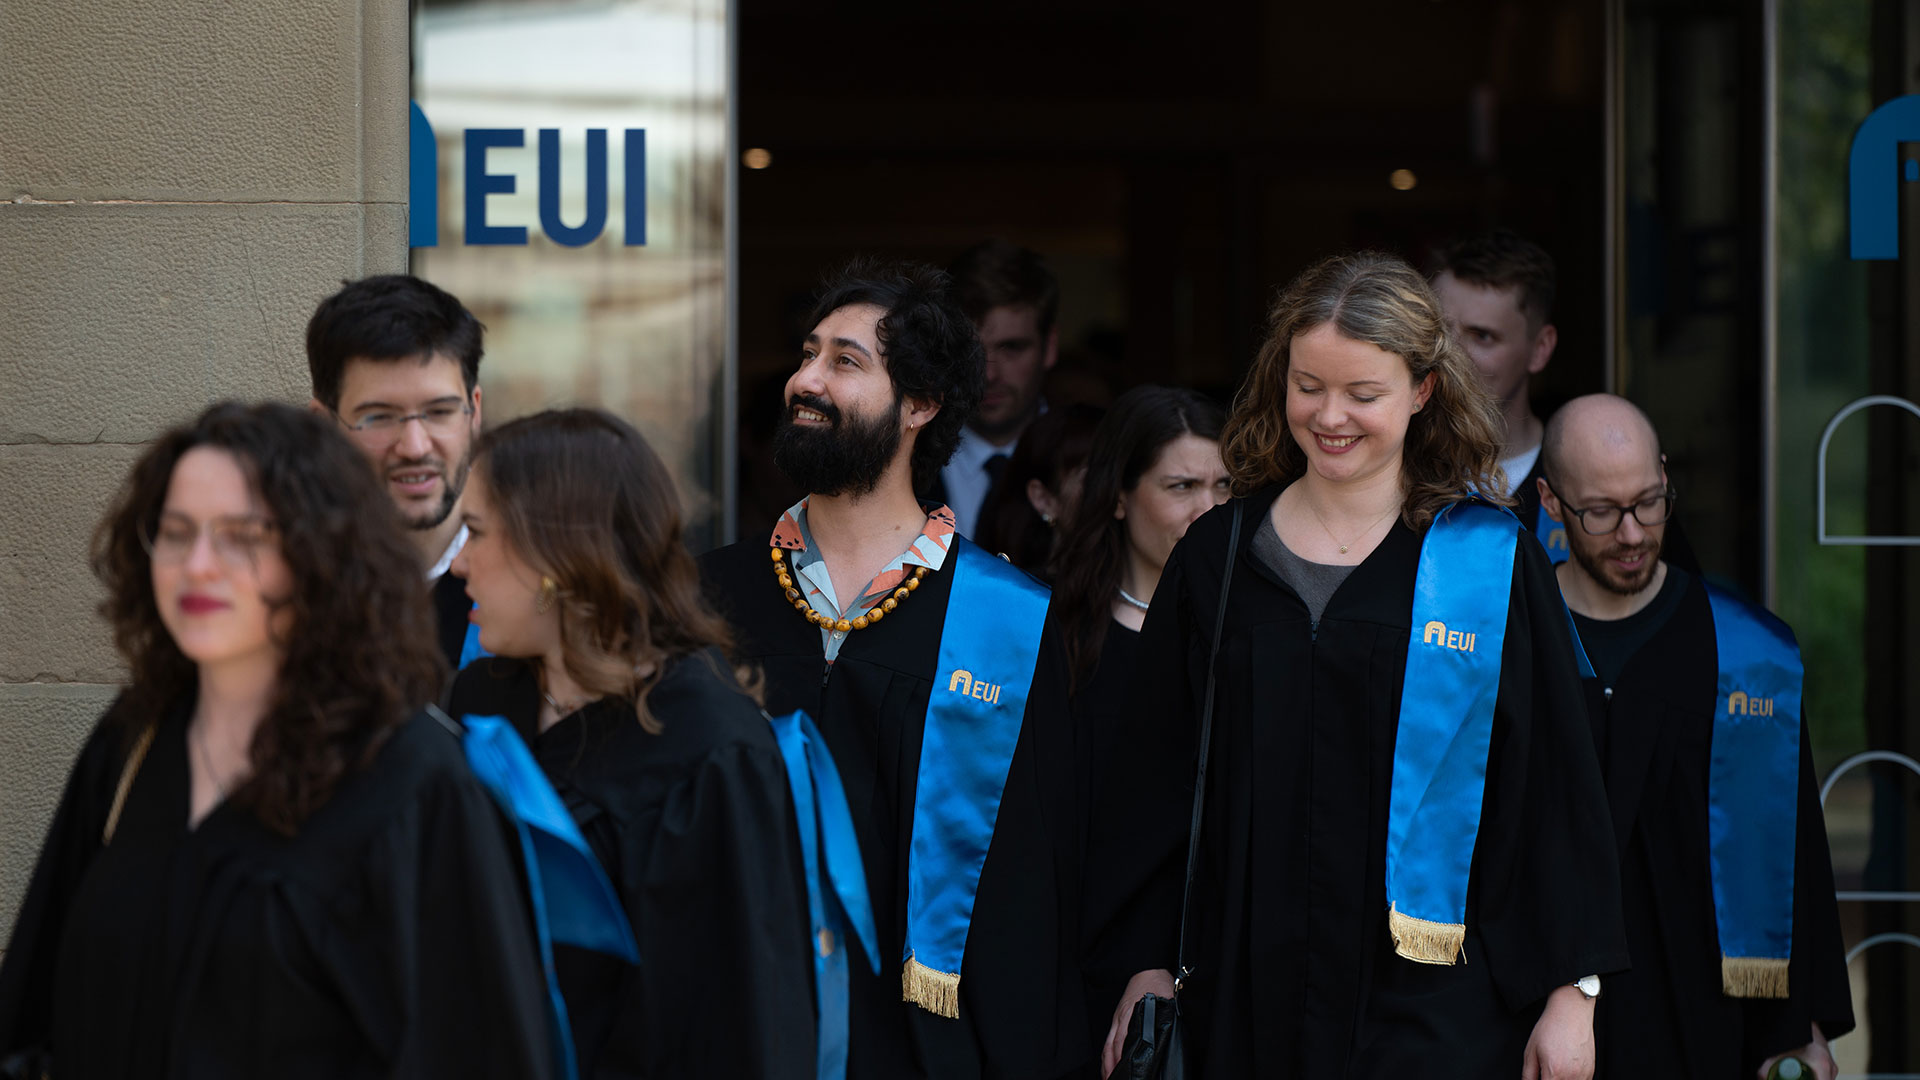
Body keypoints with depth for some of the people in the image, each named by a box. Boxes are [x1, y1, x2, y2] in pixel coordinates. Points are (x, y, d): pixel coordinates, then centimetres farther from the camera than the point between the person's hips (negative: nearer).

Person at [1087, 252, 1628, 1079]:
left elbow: (1552, 779, 0)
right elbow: (1155, 772, 10)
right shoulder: (1217, 559, 7)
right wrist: (1147, 964, 5)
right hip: (1253, 997, 3)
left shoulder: (1491, 566, -1)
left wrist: (1571, 989, -3)